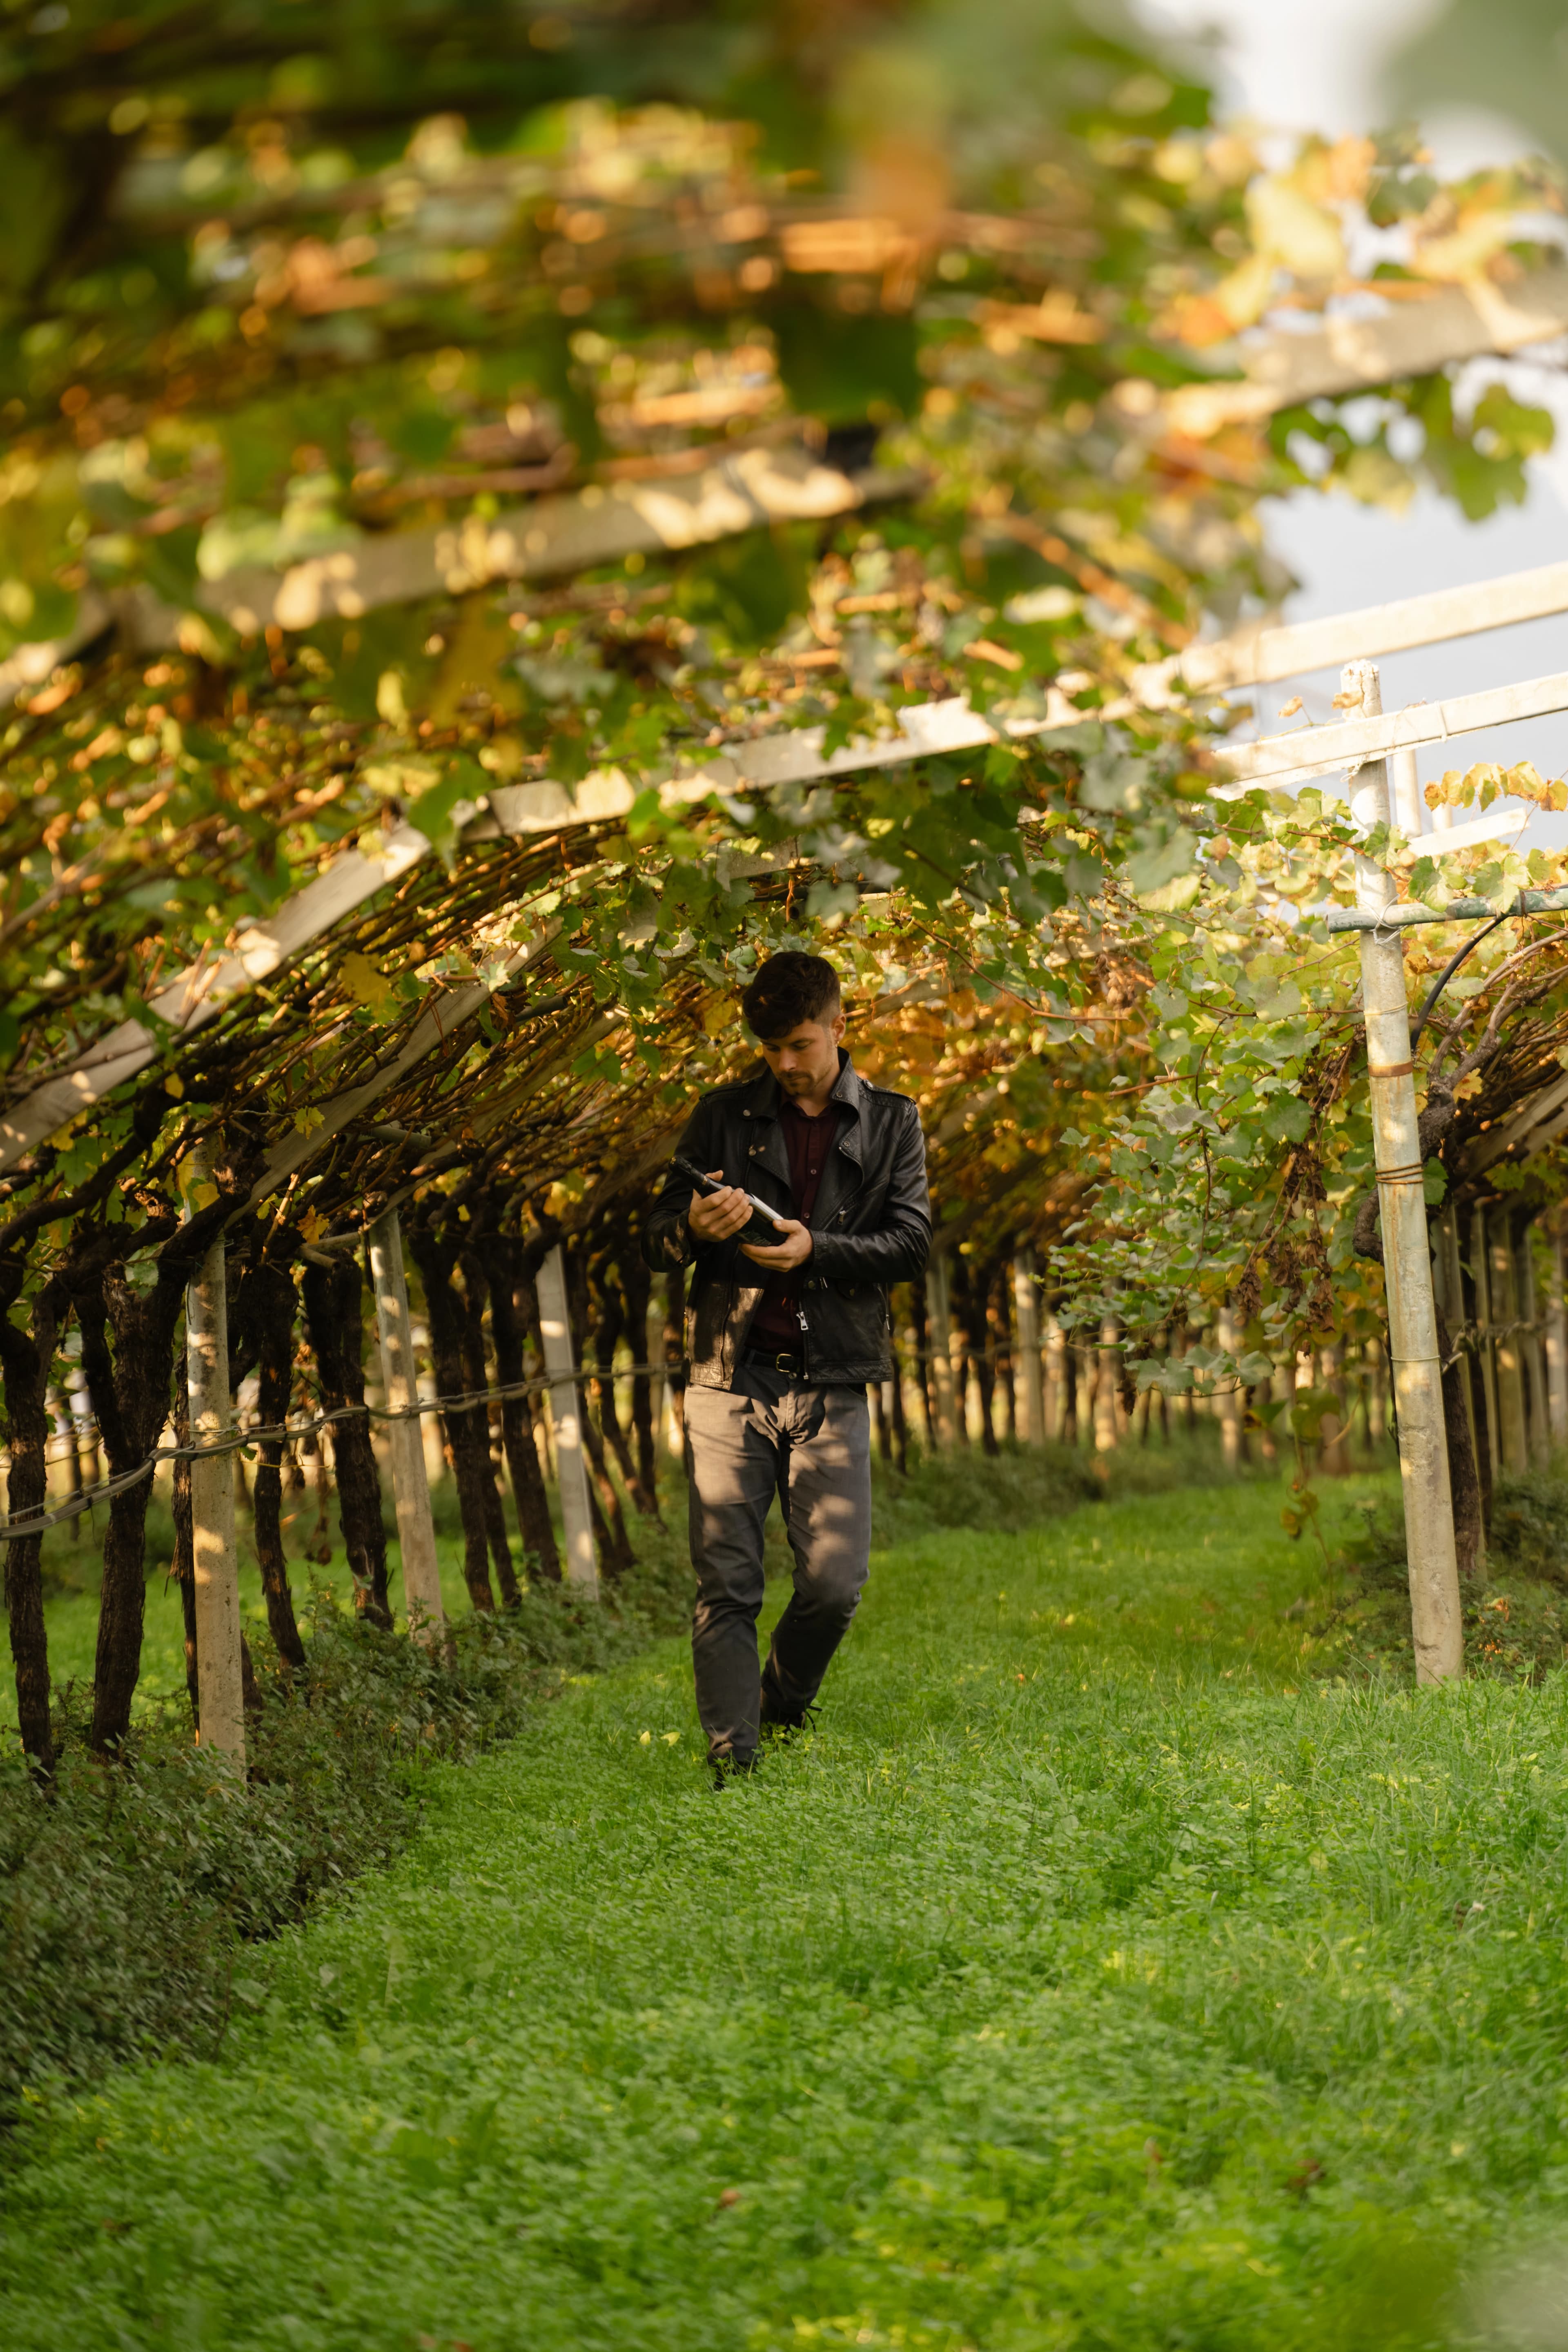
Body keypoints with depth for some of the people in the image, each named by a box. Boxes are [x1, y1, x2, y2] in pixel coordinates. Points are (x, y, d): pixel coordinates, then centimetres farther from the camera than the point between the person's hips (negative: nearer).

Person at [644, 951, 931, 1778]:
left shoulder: (890, 1123, 10)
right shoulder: (723, 1115, 9)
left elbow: (911, 1244, 3)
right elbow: (656, 1236, 9)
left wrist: (817, 1249, -14)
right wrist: (695, 1229, -15)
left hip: (832, 1381, 0)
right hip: (731, 1374, 0)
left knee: (835, 1583, -6)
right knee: (726, 1582, -6)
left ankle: (782, 1712, 23)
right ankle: (732, 1764, -2)